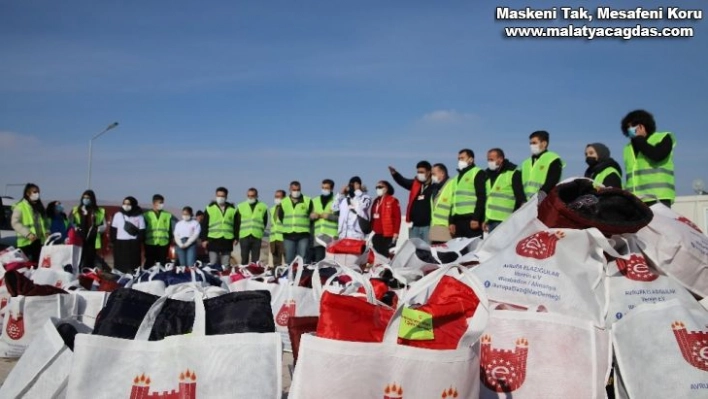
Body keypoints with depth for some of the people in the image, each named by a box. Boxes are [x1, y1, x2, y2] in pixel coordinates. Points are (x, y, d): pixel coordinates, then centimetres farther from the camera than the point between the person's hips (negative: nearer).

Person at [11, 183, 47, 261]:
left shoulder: (39, 206, 18)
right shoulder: (20, 206, -4)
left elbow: (45, 222, 23)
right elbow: (15, 223, -11)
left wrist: (46, 232, 4)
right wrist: (27, 233, -21)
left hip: (39, 241, 6)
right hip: (26, 242, -6)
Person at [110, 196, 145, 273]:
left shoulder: (139, 216, 4)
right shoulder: (118, 215, 9)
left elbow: (142, 231, 2)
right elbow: (113, 229, 10)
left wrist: (139, 241, -10)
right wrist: (113, 240, 0)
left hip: (134, 244, -1)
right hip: (120, 243, 2)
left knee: (133, 265, -3)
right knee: (119, 265, 3)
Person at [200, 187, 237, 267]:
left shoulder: (232, 209, 9)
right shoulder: (210, 208, 4)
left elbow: (236, 225, 11)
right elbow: (204, 225, 4)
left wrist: (236, 238, 3)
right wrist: (204, 239, -3)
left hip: (227, 240, 1)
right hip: (213, 239, -1)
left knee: (226, 264, 6)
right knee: (213, 263, -1)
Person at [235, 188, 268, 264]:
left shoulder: (263, 207, 8)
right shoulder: (240, 207, 9)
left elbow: (265, 222, 13)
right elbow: (237, 223, 9)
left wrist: (261, 232, 6)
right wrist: (236, 236, 5)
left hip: (257, 237, 0)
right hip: (244, 236, 0)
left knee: (255, 260, 2)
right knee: (244, 259, 2)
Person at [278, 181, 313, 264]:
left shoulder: (307, 201, 6)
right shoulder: (284, 202, 12)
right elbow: (280, 217, 16)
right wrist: (288, 226, 9)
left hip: (303, 235, -2)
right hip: (288, 235, 2)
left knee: (303, 258, -5)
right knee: (289, 259, 4)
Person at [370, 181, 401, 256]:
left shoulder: (393, 201, -3)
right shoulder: (376, 201, 16)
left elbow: (397, 218, -8)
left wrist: (395, 233, -13)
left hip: (388, 235, -7)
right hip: (377, 235, 7)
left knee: (387, 255, -6)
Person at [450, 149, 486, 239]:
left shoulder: (478, 173, 3)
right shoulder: (457, 177, 27)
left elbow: (481, 197, -8)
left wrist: (476, 218, -17)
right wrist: (452, 222, 17)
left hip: (471, 219, -7)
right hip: (458, 220, 7)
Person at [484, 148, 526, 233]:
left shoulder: (513, 173, -5)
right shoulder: (488, 175, 18)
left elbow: (520, 197, -8)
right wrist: (485, 219, 19)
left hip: (505, 221, -7)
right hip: (491, 220, 8)